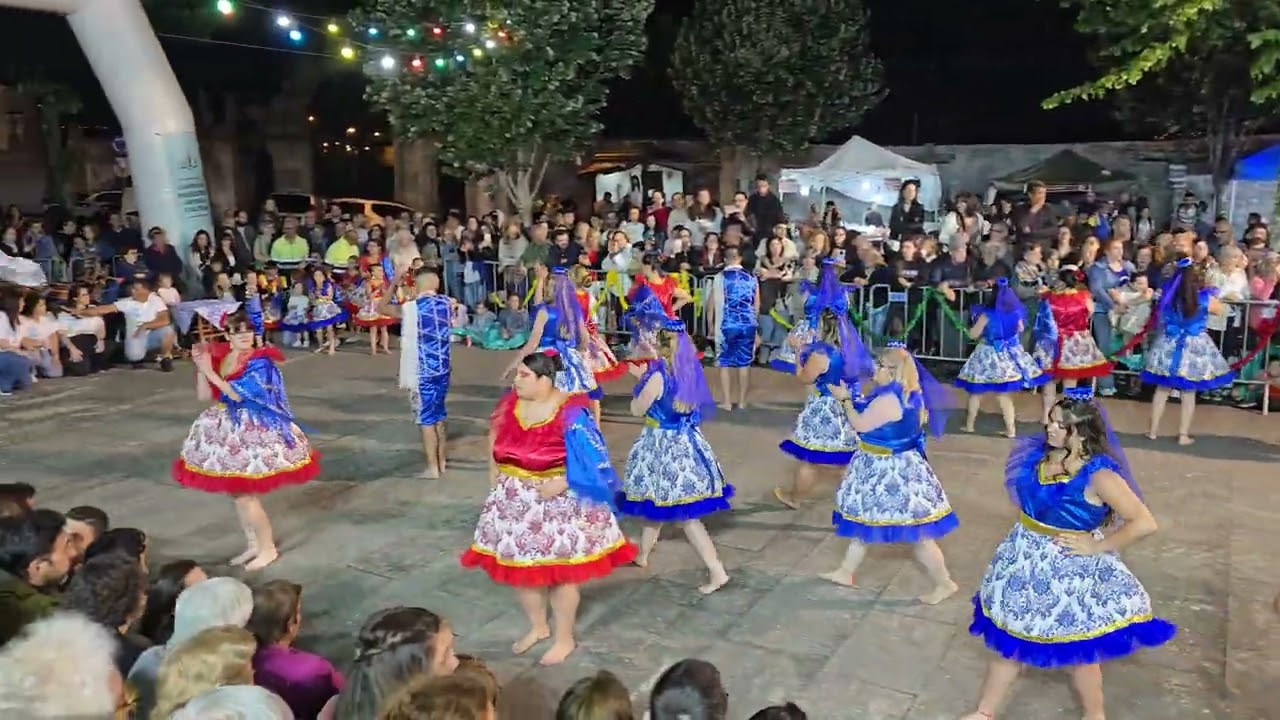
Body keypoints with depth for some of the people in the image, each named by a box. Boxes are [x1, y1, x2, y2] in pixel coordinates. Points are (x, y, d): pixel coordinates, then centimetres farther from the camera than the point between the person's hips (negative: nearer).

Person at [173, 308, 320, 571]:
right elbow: (204, 395, 2)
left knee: (245, 493, -5)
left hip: (253, 431, -7)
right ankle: (253, 544, 28)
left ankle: (268, 548, 10)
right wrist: (201, 367, -9)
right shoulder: (218, 358, 4)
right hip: (229, 431, 7)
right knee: (237, 491, 14)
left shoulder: (260, 361, -15)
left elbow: (237, 394, -23)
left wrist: (210, 372, -21)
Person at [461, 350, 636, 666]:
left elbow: (591, 459, -18)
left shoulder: (570, 412, -20)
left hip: (559, 501, -6)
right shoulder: (509, 404, -1)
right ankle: (538, 626, 37)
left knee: (561, 570, 5)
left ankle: (564, 639, 23)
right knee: (518, 565, 15)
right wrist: (495, 477, 6)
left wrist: (562, 483, -24)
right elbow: (495, 442, 15)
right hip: (516, 500, 6)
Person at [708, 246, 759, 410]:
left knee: (725, 363, 6)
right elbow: (757, 305, 10)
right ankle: (742, 401, 15)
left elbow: (713, 303, 2)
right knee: (745, 363, 10)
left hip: (726, 325, -2)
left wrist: (711, 323, 15)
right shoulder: (752, 278, 5)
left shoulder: (719, 278, -2)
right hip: (748, 325, 2)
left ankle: (726, 402, 7)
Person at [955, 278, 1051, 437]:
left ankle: (969, 425, 20)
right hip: (1009, 355, 4)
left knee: (976, 392, 12)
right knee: (1005, 395, 13)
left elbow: (973, 334, -11)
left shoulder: (987, 315, -21)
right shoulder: (1016, 313, -6)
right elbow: (1020, 330, 13)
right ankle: (1011, 429, 13)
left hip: (990, 356, -4)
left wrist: (976, 321, 6)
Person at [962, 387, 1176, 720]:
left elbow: (1144, 523, -26)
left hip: (1071, 569, -6)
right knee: (1007, 637, 16)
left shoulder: (1098, 475, -23)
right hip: (1026, 562, 6)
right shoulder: (1041, 455, -4)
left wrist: (1097, 546, -19)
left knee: (1077, 650, 14)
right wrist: (1030, 534, 5)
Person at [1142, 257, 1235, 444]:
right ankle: (1183, 435, 14)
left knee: (1162, 389, 14)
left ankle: (1153, 430, 20)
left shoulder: (1167, 295, -10)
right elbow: (1221, 310, 7)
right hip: (1194, 350, -2)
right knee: (1189, 393, 8)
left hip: (1168, 348, 2)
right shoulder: (1206, 299, -14)